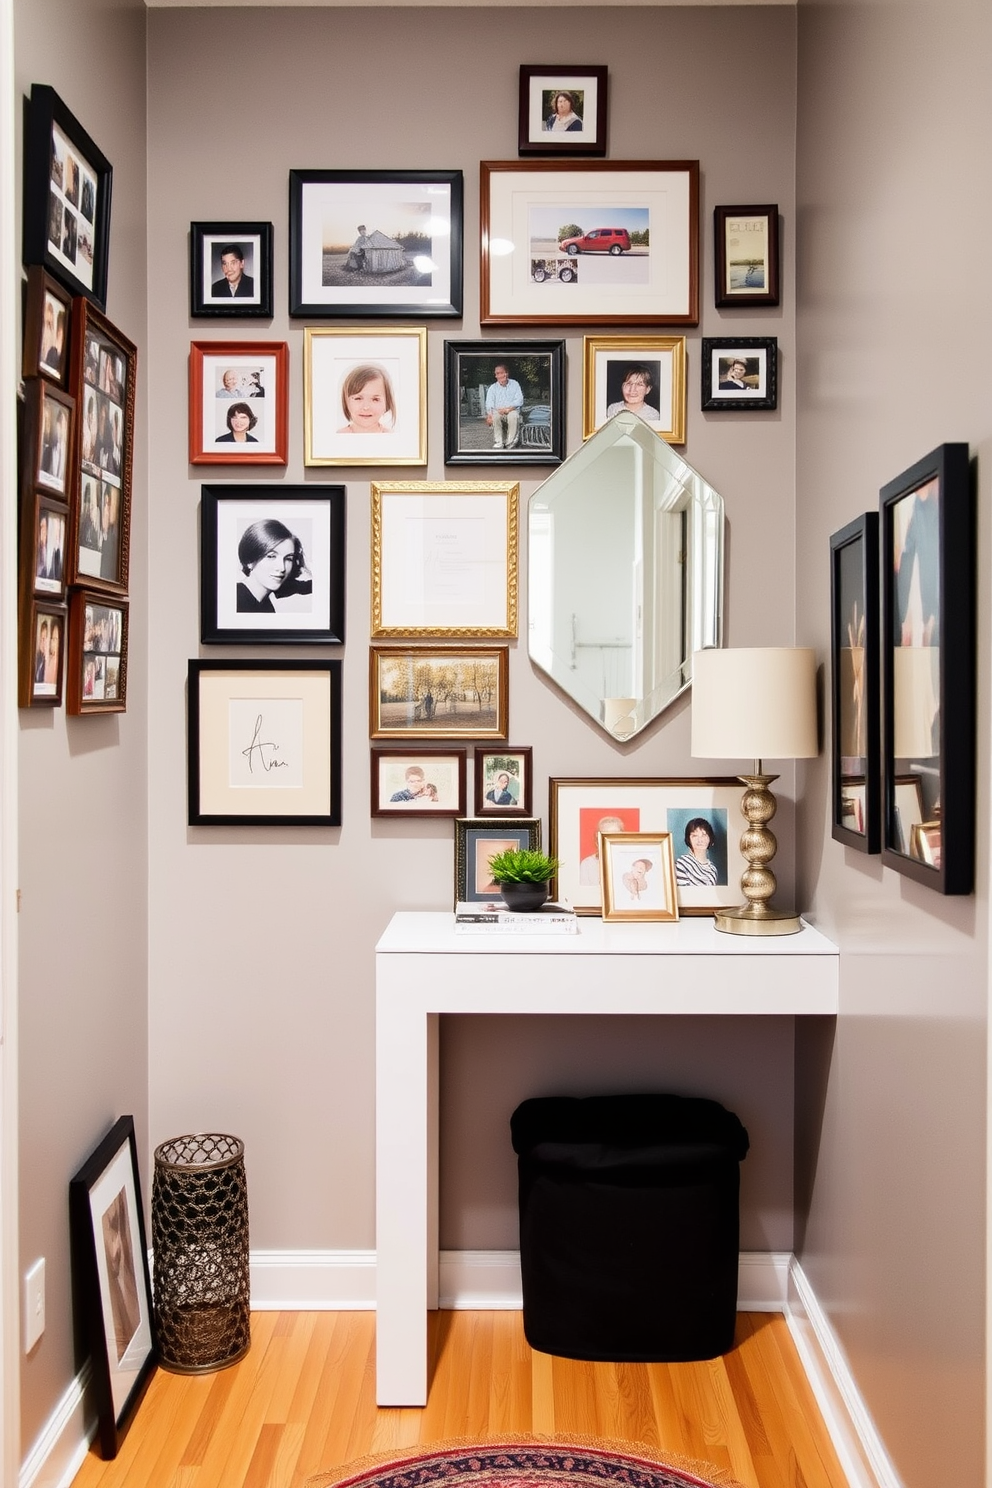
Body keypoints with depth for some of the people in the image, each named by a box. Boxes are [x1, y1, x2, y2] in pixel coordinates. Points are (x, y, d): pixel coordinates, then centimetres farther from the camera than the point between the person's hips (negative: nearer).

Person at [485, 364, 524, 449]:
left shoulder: (514, 384, 8)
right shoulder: (492, 387, 11)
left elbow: (519, 401, -4)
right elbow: (489, 403, -2)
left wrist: (508, 409, -21)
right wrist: (489, 415, -24)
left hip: (512, 411, -1)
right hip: (497, 412, 1)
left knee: (513, 415, -37)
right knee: (495, 416, -35)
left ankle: (510, 443, -30)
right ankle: (498, 442, -30)